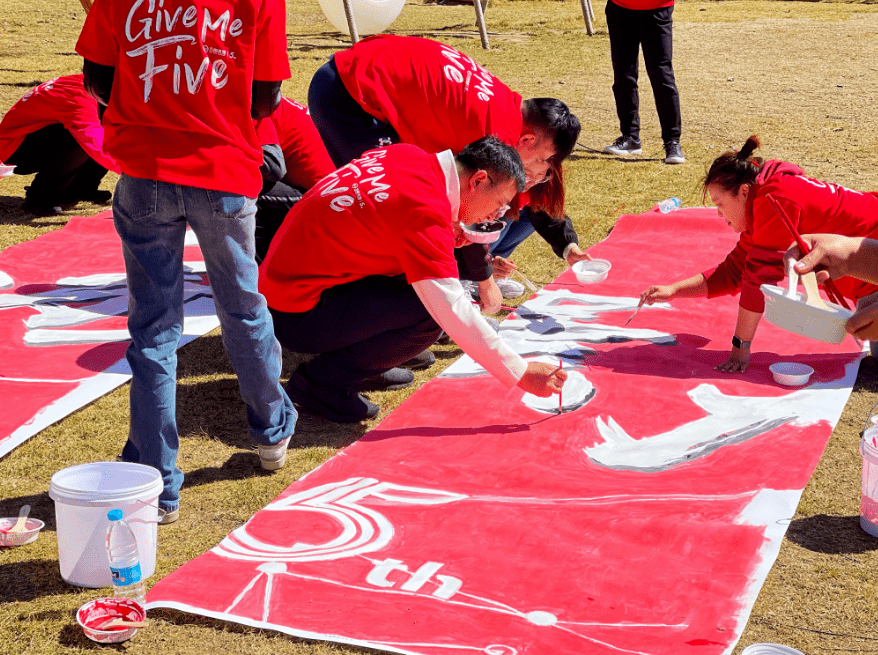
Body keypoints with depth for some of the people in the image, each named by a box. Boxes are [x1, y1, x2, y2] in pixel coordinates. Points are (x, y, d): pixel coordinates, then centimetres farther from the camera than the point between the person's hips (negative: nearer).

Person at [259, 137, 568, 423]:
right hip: (296, 314, -9)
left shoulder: (407, 155, 2)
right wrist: (520, 373, -19)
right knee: (430, 315, -20)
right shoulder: (425, 210, -23)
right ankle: (322, 382, -6)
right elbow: (453, 311, -25)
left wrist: (443, 234, 3)